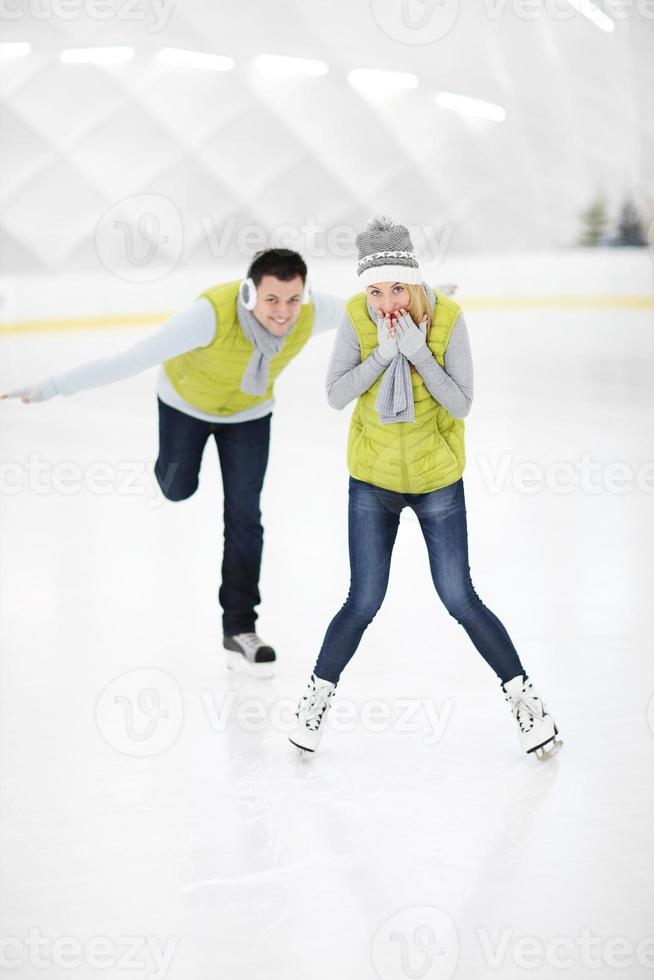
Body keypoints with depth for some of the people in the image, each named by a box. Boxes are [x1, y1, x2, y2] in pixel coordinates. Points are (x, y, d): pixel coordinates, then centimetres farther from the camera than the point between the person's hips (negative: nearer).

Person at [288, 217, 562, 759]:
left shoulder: (447, 318, -16)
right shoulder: (357, 317, -12)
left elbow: (462, 405, -17)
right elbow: (335, 395, -15)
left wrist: (418, 353, -27)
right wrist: (383, 353, -25)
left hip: (438, 480, -1)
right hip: (373, 479, 1)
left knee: (460, 599, 3)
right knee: (364, 602, 4)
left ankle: (524, 694, 21)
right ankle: (320, 693, 27)